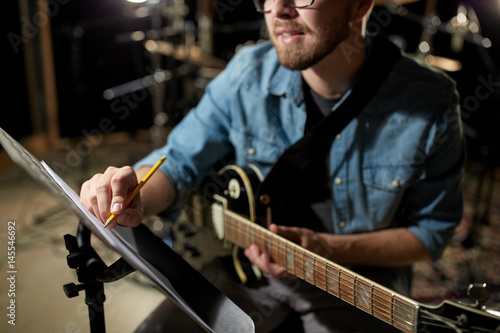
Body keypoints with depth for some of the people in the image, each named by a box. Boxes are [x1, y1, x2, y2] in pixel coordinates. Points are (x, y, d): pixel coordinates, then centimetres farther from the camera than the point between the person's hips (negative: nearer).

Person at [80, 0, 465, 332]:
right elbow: (179, 161, -3)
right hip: (249, 266, 2)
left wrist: (330, 249, -22)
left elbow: (432, 230, -7)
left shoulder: (430, 104, -18)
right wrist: (133, 199, -26)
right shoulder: (247, 75, -12)